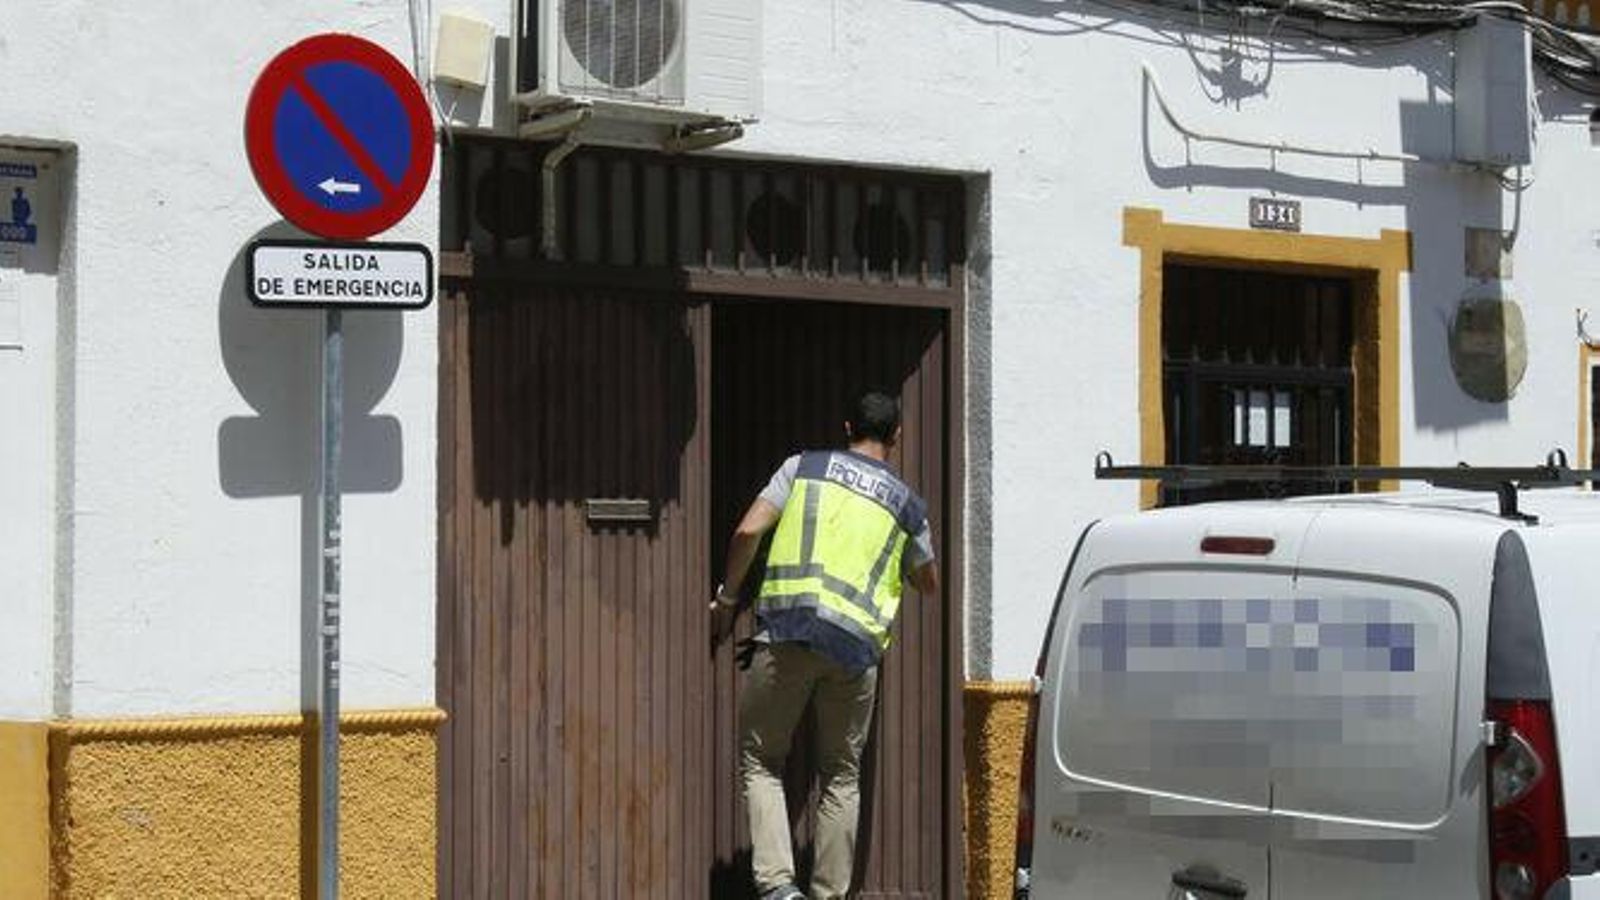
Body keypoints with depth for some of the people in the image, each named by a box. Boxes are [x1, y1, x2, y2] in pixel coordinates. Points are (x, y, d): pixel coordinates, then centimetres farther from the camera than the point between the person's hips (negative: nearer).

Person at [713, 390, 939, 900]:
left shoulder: (804, 467, 12)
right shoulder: (907, 504, 17)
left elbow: (748, 532, 2)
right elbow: (929, 585, 29)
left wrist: (727, 596, 15)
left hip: (786, 630, -1)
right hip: (857, 644, 2)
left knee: (760, 761, 8)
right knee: (842, 775, 15)